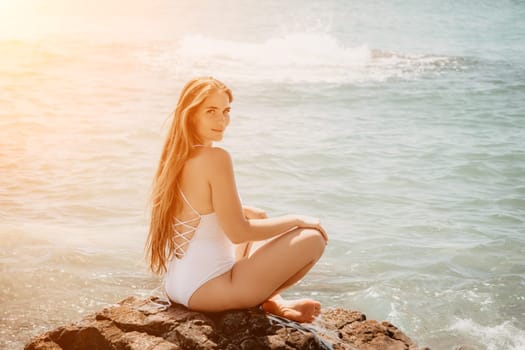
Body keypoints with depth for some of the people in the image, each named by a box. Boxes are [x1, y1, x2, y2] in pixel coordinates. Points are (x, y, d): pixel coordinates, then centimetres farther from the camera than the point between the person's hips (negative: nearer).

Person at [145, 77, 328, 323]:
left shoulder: (175, 157, 7)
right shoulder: (216, 158, -19)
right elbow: (238, 233, -18)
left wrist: (245, 211, 23)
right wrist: (296, 220, -6)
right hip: (208, 291, -9)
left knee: (258, 218, 32)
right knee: (313, 238, -5)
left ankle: (270, 297, 12)